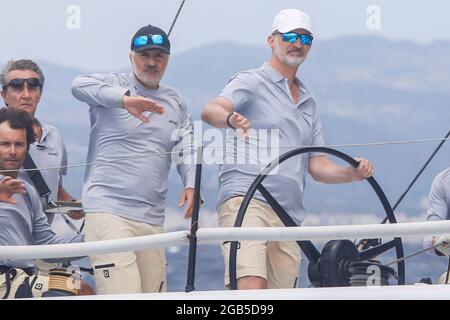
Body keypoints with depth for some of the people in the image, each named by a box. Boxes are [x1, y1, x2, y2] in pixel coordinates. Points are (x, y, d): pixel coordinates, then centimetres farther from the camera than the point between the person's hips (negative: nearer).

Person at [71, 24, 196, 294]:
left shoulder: (176, 102, 19)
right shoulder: (114, 84, 2)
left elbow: (187, 147, 13)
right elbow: (80, 85, -18)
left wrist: (191, 183, -8)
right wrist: (124, 99, -35)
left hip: (153, 218, 6)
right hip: (109, 209, -6)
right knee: (123, 295, -20)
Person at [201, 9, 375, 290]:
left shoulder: (308, 102, 27)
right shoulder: (252, 83, 6)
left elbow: (317, 166, 23)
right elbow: (211, 111, -14)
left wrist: (352, 173, 2)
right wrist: (231, 118, -38)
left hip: (289, 214, 7)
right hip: (246, 200, -7)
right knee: (253, 285, -27)